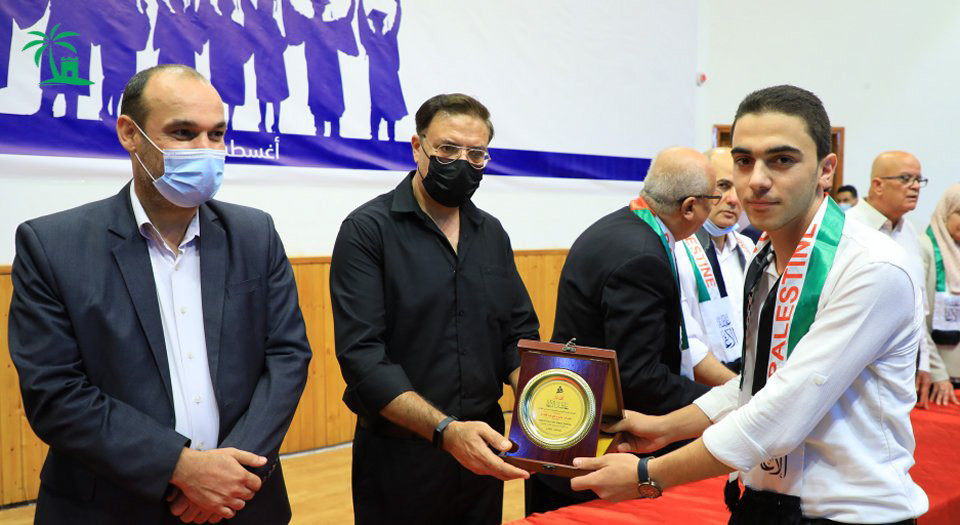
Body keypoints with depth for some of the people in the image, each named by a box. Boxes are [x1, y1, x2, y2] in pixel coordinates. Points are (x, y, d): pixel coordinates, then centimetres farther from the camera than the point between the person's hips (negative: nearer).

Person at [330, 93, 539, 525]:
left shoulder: (492, 234, 8)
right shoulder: (367, 230, -10)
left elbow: (518, 336, 8)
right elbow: (361, 356, -18)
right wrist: (445, 431, -27)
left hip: (481, 450, 5)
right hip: (399, 454, -5)